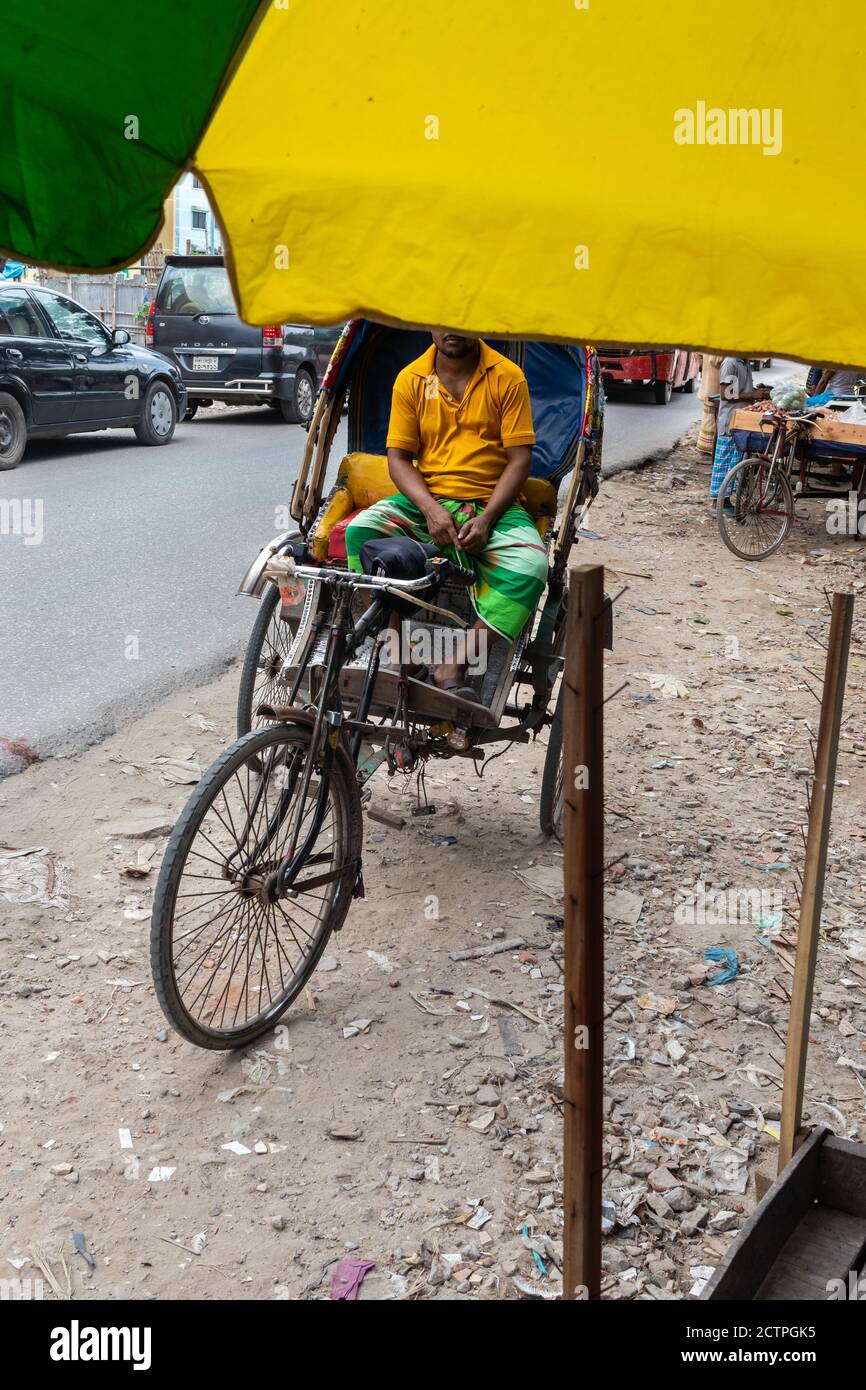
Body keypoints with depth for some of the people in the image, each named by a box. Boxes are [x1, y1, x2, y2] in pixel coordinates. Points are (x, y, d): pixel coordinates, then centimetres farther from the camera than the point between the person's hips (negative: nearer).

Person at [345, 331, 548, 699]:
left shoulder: (507, 376, 1)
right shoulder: (410, 379, 6)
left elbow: (520, 458, -3)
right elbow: (397, 456, 3)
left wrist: (486, 518, -17)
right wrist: (430, 509, -15)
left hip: (493, 504, -1)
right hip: (425, 500, 2)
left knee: (530, 566, -31)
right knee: (360, 530, -26)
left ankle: (453, 669, -29)